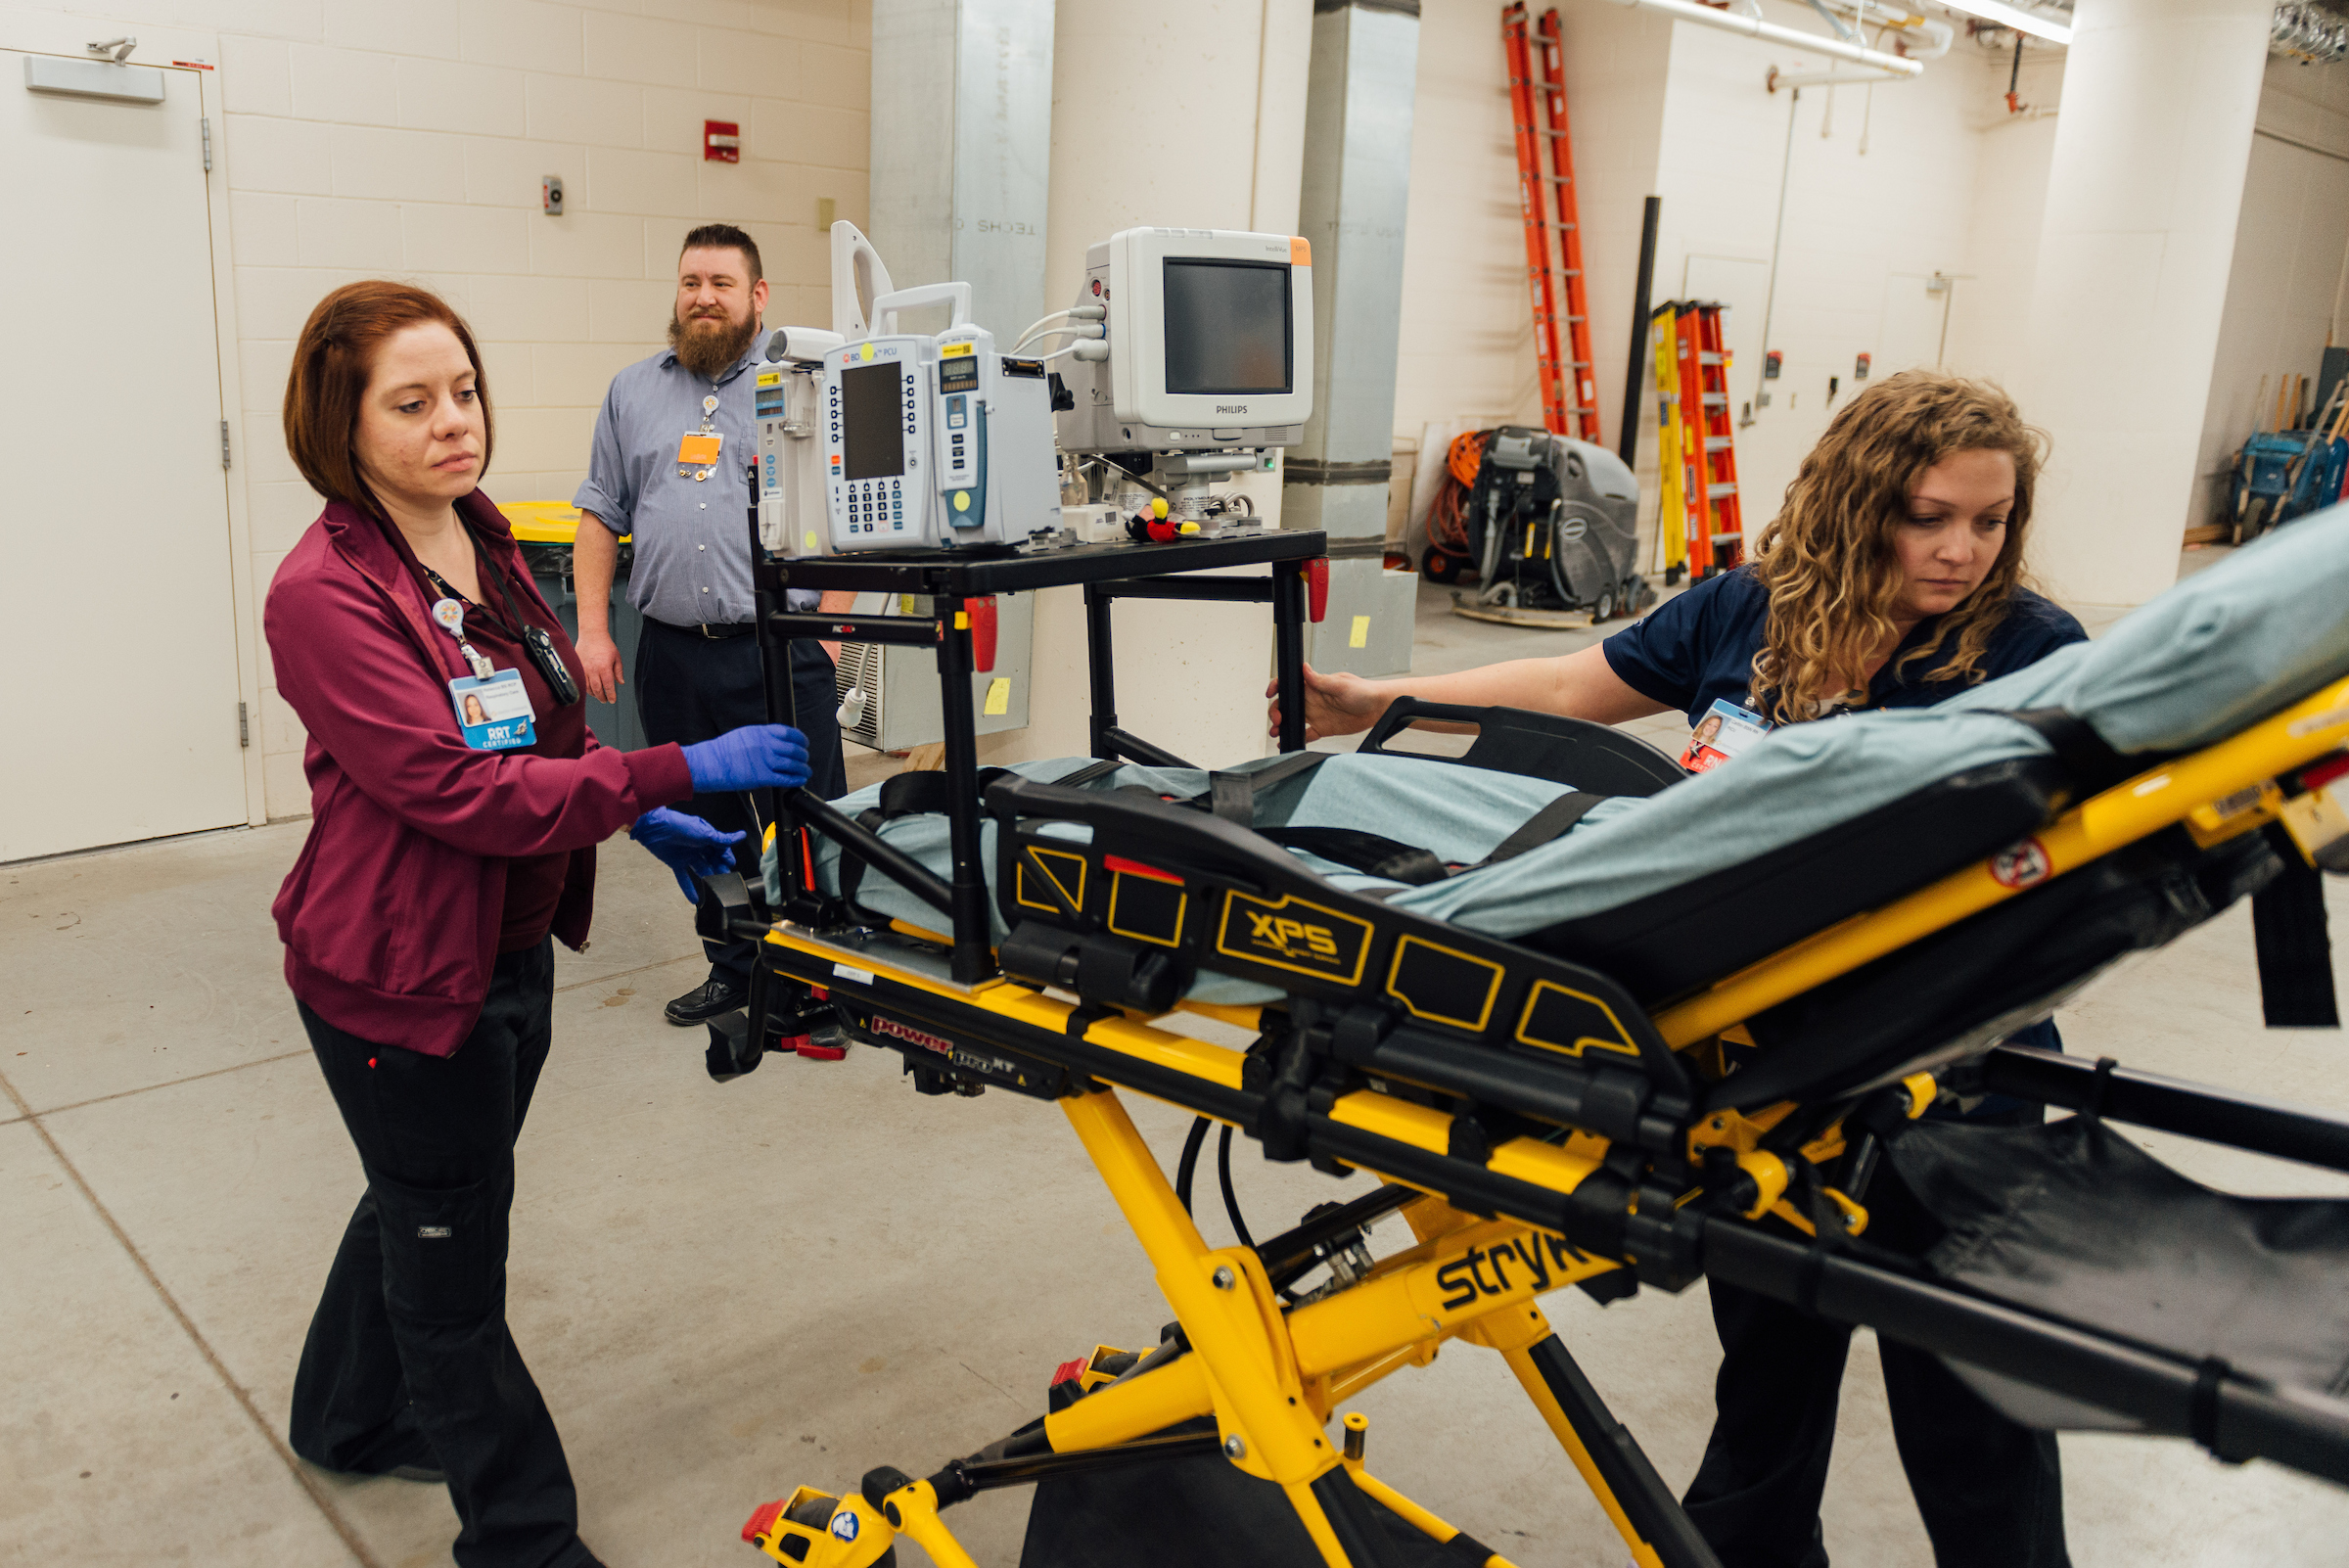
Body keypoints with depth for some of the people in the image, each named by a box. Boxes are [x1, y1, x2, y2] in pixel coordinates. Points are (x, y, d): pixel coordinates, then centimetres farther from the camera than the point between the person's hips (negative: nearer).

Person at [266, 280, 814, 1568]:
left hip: (510, 952, 8)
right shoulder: (325, 594, -22)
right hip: (401, 976, -8)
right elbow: (459, 787, -30)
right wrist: (676, 773, -33)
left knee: (418, 1203, 27)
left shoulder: (485, 545, 3)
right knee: (451, 1265, 8)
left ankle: (351, 1417, 52)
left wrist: (642, 822, 2)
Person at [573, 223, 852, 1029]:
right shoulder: (632, 392, 14)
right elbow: (601, 518, 15)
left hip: (779, 651, -4)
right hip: (673, 653, 4)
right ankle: (734, 971, 27)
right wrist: (592, 629, 6)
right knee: (705, 827, 13)